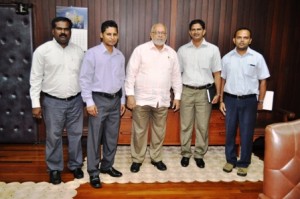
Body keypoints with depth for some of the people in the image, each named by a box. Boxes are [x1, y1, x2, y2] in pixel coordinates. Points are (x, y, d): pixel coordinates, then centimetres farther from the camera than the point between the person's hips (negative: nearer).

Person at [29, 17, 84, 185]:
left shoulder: (78, 51, 3)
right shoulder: (42, 51, -7)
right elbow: (36, 79, -5)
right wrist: (36, 103, -8)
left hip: (76, 101, 3)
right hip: (53, 102, -2)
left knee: (76, 135, 13)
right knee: (54, 137, 10)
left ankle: (75, 165, 33)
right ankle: (55, 168, 30)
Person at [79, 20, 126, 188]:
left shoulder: (120, 56, 7)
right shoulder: (92, 53, -8)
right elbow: (84, 79, -10)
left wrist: (122, 100, 12)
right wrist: (89, 102, -14)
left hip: (115, 100, 5)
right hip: (99, 99, -5)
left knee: (112, 136, 14)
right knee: (95, 138, 3)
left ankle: (107, 166, 31)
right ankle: (94, 172, 16)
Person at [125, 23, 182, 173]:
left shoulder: (172, 53, 7)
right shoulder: (140, 50, -5)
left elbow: (176, 76, 11)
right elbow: (131, 73, -7)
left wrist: (177, 96, 9)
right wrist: (130, 95, -11)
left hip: (162, 100, 3)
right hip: (141, 99, -3)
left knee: (159, 131, 13)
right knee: (139, 131, 7)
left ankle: (156, 158, 31)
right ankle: (137, 159, 25)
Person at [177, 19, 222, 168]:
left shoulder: (213, 49, 2)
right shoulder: (182, 50, 5)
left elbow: (217, 73, 3)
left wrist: (218, 93, -3)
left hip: (205, 92, -1)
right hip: (187, 91, 1)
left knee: (202, 126, 6)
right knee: (186, 125, 8)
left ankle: (199, 154, 22)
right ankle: (186, 154, 22)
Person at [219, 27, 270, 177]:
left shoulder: (257, 58, -3)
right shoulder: (227, 58, 2)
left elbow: (263, 81, 1)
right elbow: (223, 80, 7)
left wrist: (260, 101, 0)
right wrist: (221, 100, 4)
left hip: (249, 100, -1)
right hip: (230, 99, 2)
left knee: (246, 134, 6)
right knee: (230, 132, 10)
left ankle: (243, 164, 21)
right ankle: (230, 160, 26)